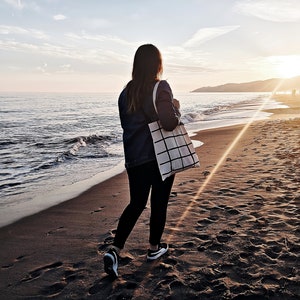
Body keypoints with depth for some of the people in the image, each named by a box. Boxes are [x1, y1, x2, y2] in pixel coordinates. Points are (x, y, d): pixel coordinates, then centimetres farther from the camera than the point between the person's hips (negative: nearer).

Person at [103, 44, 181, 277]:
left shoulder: (127, 92, 6)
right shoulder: (160, 88, -13)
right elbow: (170, 123, -21)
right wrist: (176, 108, -2)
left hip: (134, 158, 5)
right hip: (160, 157, -5)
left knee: (136, 204, 13)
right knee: (159, 203, 12)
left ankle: (115, 250, 3)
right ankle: (154, 248, 28)